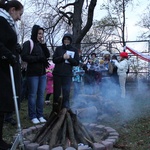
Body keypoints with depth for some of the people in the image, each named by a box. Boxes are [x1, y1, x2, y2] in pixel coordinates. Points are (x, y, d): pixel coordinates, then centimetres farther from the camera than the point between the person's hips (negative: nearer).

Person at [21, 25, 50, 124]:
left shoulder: (41, 44, 17)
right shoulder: (28, 43, -4)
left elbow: (48, 55, 8)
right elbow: (24, 57, -16)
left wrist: (43, 44, -1)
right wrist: (39, 58, -16)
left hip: (43, 73, 6)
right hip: (33, 73, -6)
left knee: (41, 95, 7)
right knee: (33, 95, -1)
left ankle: (40, 115, 15)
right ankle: (33, 116, 8)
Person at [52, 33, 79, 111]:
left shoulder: (74, 50, 8)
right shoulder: (58, 49, 9)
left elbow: (77, 62, 2)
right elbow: (54, 59, 1)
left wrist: (69, 58, -14)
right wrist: (62, 57, -15)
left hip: (68, 75, 0)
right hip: (57, 74, 1)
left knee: (66, 93, -2)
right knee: (56, 93, 7)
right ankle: (55, 110, 17)